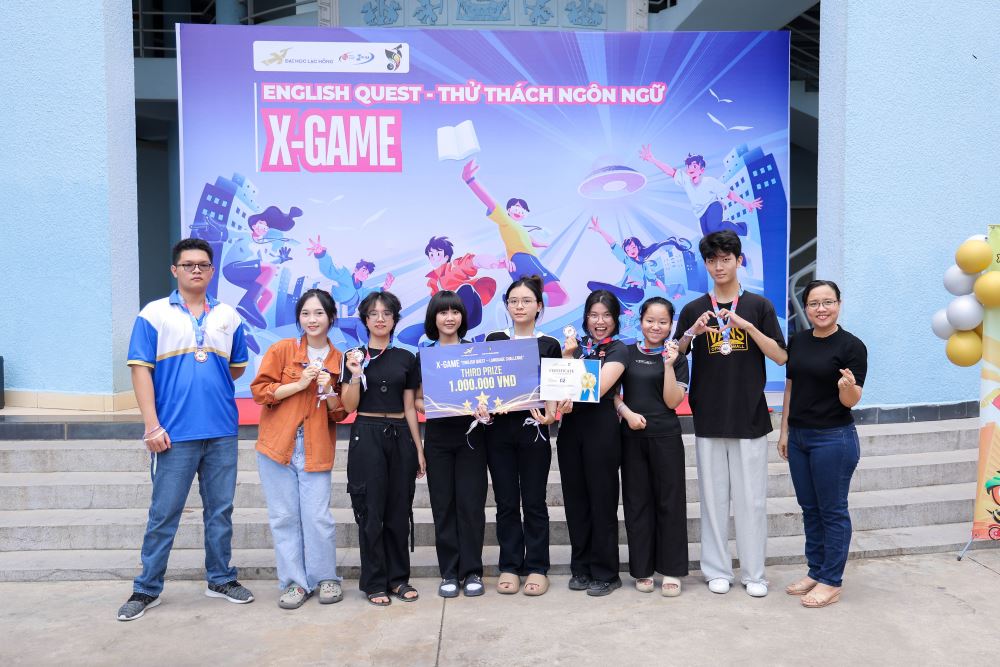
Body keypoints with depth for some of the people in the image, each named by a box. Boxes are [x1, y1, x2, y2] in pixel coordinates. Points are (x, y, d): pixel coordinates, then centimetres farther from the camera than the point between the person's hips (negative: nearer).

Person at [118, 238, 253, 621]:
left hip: (222, 432, 3)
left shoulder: (228, 316, 9)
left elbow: (238, 368, 18)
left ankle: (221, 579, 25)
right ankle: (147, 588, 19)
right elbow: (140, 370, -5)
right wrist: (152, 425, -10)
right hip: (174, 433, -3)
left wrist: (210, 383, 7)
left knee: (220, 510, 11)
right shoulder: (154, 314, 0)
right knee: (164, 514, 4)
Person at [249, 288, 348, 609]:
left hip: (316, 449, 0)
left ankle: (325, 578, 18)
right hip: (278, 444, 0)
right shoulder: (282, 349, 0)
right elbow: (259, 390, -4)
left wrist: (329, 392, -11)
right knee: (284, 517, 5)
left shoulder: (338, 359, 6)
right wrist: (300, 384, -12)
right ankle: (295, 581, 19)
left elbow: (340, 414, 9)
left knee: (318, 517, -2)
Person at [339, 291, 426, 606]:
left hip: (400, 437, 3)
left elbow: (410, 408, 9)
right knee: (372, 511, 1)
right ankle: (374, 582, 12)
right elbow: (349, 406, -2)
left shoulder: (406, 358, 8)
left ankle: (398, 577, 20)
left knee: (399, 510, 7)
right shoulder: (354, 356, 2)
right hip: (367, 436, -2)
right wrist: (355, 374, -17)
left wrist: (419, 449, 6)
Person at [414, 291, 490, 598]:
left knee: (471, 503, -1)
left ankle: (472, 571, 12)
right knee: (443, 505, 4)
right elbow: (417, 401, 8)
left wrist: (483, 406, -15)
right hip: (438, 437, 1)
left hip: (470, 435, -1)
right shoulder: (424, 356, 6)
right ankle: (449, 572, 15)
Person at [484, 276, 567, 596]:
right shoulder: (493, 340, 8)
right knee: (506, 502, 7)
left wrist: (550, 412, -18)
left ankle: (537, 568, 16)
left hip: (533, 428, -1)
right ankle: (509, 566, 19)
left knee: (534, 501, 5)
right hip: (499, 428, 1)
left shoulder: (550, 345, 4)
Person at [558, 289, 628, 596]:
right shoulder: (576, 345, 13)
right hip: (571, 427, 5)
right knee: (575, 499, 9)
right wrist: (567, 357, -7)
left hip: (601, 428, -5)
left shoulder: (618, 350, -1)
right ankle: (581, 568, 21)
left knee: (602, 500, 2)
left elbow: (597, 388, -14)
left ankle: (605, 573, 12)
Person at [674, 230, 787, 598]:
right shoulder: (694, 309, 6)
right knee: (713, 497, 6)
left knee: (751, 498, 4)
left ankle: (754, 573, 17)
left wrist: (747, 326, -14)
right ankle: (717, 571, 18)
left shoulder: (759, 305, 4)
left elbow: (781, 357, -1)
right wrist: (691, 332, -16)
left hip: (750, 416, 0)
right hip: (708, 417, 1)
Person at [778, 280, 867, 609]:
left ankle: (831, 582, 16)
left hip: (834, 439, -6)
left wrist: (848, 387, -33)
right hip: (798, 437, 6)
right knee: (809, 508, 14)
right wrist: (784, 431, 11)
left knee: (832, 510, 4)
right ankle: (815, 572, 28)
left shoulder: (851, 346, -10)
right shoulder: (797, 342, 6)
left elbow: (852, 401, -11)